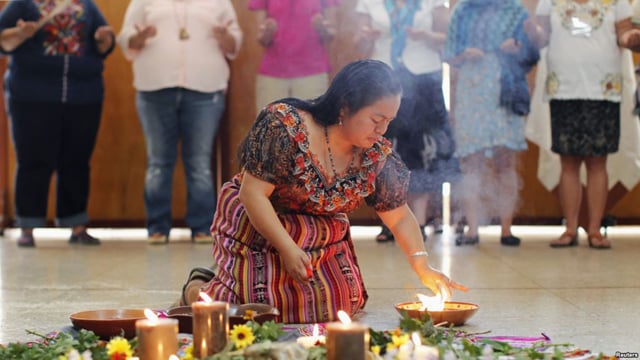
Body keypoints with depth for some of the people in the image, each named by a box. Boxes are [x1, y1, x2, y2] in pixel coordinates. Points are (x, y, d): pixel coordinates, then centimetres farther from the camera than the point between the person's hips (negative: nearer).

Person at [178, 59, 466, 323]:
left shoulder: (377, 155, -10)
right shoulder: (287, 125, -27)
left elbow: (400, 217, -1)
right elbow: (253, 194, -26)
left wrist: (423, 267, -16)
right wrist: (288, 249, -29)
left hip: (323, 240, 6)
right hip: (258, 230, -6)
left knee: (344, 304, 2)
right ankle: (197, 287, 18)